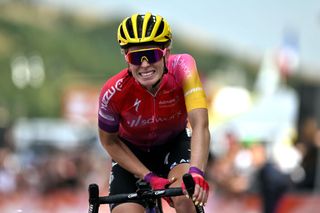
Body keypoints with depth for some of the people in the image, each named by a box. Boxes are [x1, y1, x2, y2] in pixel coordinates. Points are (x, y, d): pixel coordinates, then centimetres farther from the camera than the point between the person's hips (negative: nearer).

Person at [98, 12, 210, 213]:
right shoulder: (114, 92, -31)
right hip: (132, 151, 0)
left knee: (185, 197, -29)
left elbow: (200, 125, -42)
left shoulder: (182, 67, -33)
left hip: (175, 142, 0)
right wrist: (150, 178, -22)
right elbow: (109, 142, -13)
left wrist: (196, 173, -58)